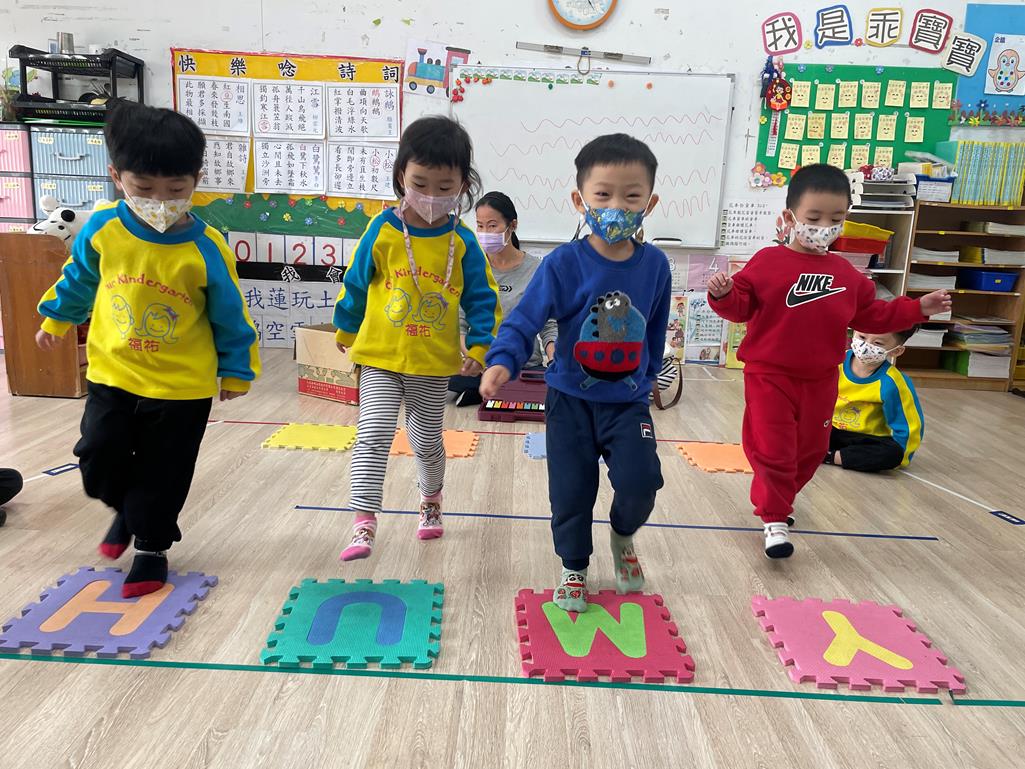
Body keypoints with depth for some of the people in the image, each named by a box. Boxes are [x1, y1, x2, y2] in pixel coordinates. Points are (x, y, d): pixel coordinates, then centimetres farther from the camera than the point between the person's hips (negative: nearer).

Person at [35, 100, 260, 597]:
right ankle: (127, 509, 37)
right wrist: (55, 319, 26)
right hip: (113, 374, 3)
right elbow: (79, 279, 12)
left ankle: (151, 546, 31)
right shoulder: (102, 229, -9)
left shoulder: (206, 249, -17)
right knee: (98, 457, 4)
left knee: (163, 474, 8)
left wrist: (236, 372, 2)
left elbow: (229, 316, -6)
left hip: (183, 387, -2)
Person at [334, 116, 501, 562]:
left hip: (434, 364, 1)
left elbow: (482, 299, 1)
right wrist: (346, 330, 16)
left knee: (426, 441, 16)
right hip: (380, 358, -1)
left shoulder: (461, 243, -7)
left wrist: (480, 346, -10)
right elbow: (355, 284, 5)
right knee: (374, 437, -10)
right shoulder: (382, 231, -8)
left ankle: (430, 502, 42)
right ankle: (363, 525, -4)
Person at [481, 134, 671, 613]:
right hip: (571, 399, -1)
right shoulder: (564, 264, -15)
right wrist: (502, 362, -36)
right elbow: (524, 321, -18)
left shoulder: (655, 265, -4)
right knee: (571, 492, 6)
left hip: (628, 401, 2)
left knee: (640, 483, -11)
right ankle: (574, 568, 34)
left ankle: (623, 537, 25)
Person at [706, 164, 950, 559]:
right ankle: (774, 520, 10)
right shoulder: (768, 262, -8)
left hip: (820, 380, 5)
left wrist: (917, 308, 9)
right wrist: (724, 294, -29)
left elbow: (872, 316, 15)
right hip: (769, 375, -5)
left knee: (810, 449, 16)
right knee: (772, 450, -5)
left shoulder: (846, 274, 7)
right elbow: (741, 306, -8)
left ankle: (773, 500, 37)